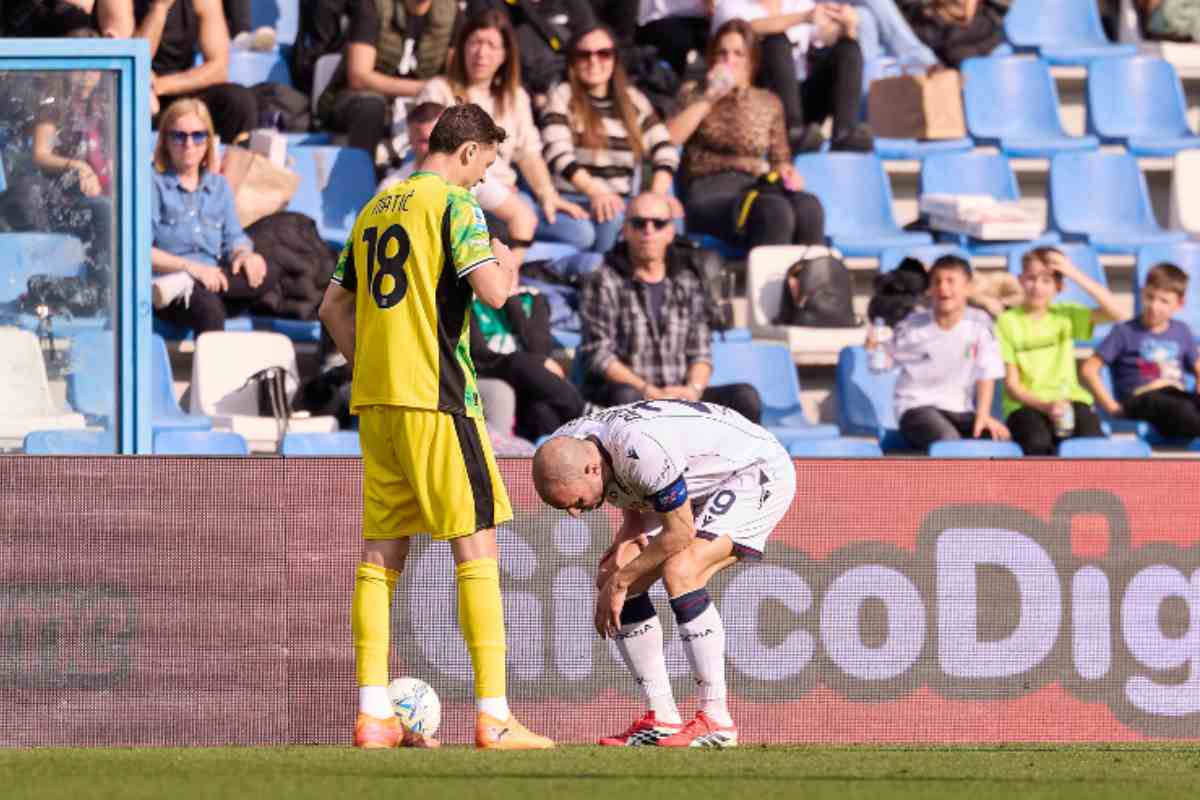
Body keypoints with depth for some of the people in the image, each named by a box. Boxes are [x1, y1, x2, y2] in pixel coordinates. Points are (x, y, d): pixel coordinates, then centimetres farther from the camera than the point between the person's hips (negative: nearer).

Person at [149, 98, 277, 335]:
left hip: (210, 281, 6)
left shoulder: (219, 186, 23)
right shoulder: (154, 185, 4)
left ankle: (185, 287, -36)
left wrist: (243, 253, -10)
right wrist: (188, 266, -18)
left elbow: (234, 237, 17)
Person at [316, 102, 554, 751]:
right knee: (476, 545, -5)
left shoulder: (374, 210, 16)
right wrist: (507, 264, 5)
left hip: (374, 401, 7)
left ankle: (373, 717, 5)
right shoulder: (454, 203, -7)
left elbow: (334, 308, 20)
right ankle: (493, 718, -10)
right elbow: (493, 292, -16)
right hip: (435, 396, -7)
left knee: (382, 552, 8)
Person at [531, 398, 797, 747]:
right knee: (611, 579, -2)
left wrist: (621, 581, -20)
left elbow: (680, 533, -28)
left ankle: (717, 721, -24)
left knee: (679, 572, -30)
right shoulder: (565, 448, -12)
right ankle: (662, 719, 3)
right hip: (700, 486, 9)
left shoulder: (641, 449, -39)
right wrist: (630, 527, -12)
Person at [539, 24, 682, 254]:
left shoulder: (634, 101, 15)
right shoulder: (562, 97, 4)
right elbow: (557, 153, -13)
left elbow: (664, 151, 4)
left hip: (621, 202, 4)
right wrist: (595, 192, -30)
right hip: (573, 199, -3)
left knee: (670, 213, -27)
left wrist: (658, 193, -18)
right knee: (611, 217, -37)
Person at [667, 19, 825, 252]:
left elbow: (780, 158, 26)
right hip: (710, 193, -3)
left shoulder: (769, 104, 22)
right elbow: (667, 139, -3)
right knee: (776, 210, -38)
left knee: (808, 207, -34)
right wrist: (709, 97, -3)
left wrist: (786, 172, 1)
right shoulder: (694, 94, 14)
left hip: (756, 188, 3)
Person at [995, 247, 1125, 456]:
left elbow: (1114, 312, -3)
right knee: (1038, 442, -35)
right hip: (1026, 404, -3)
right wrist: (1046, 406, -19)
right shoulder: (1008, 321, 3)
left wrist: (1075, 274, -6)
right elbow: (1011, 384, -1)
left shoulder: (1065, 315, 11)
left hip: (1069, 400, 3)